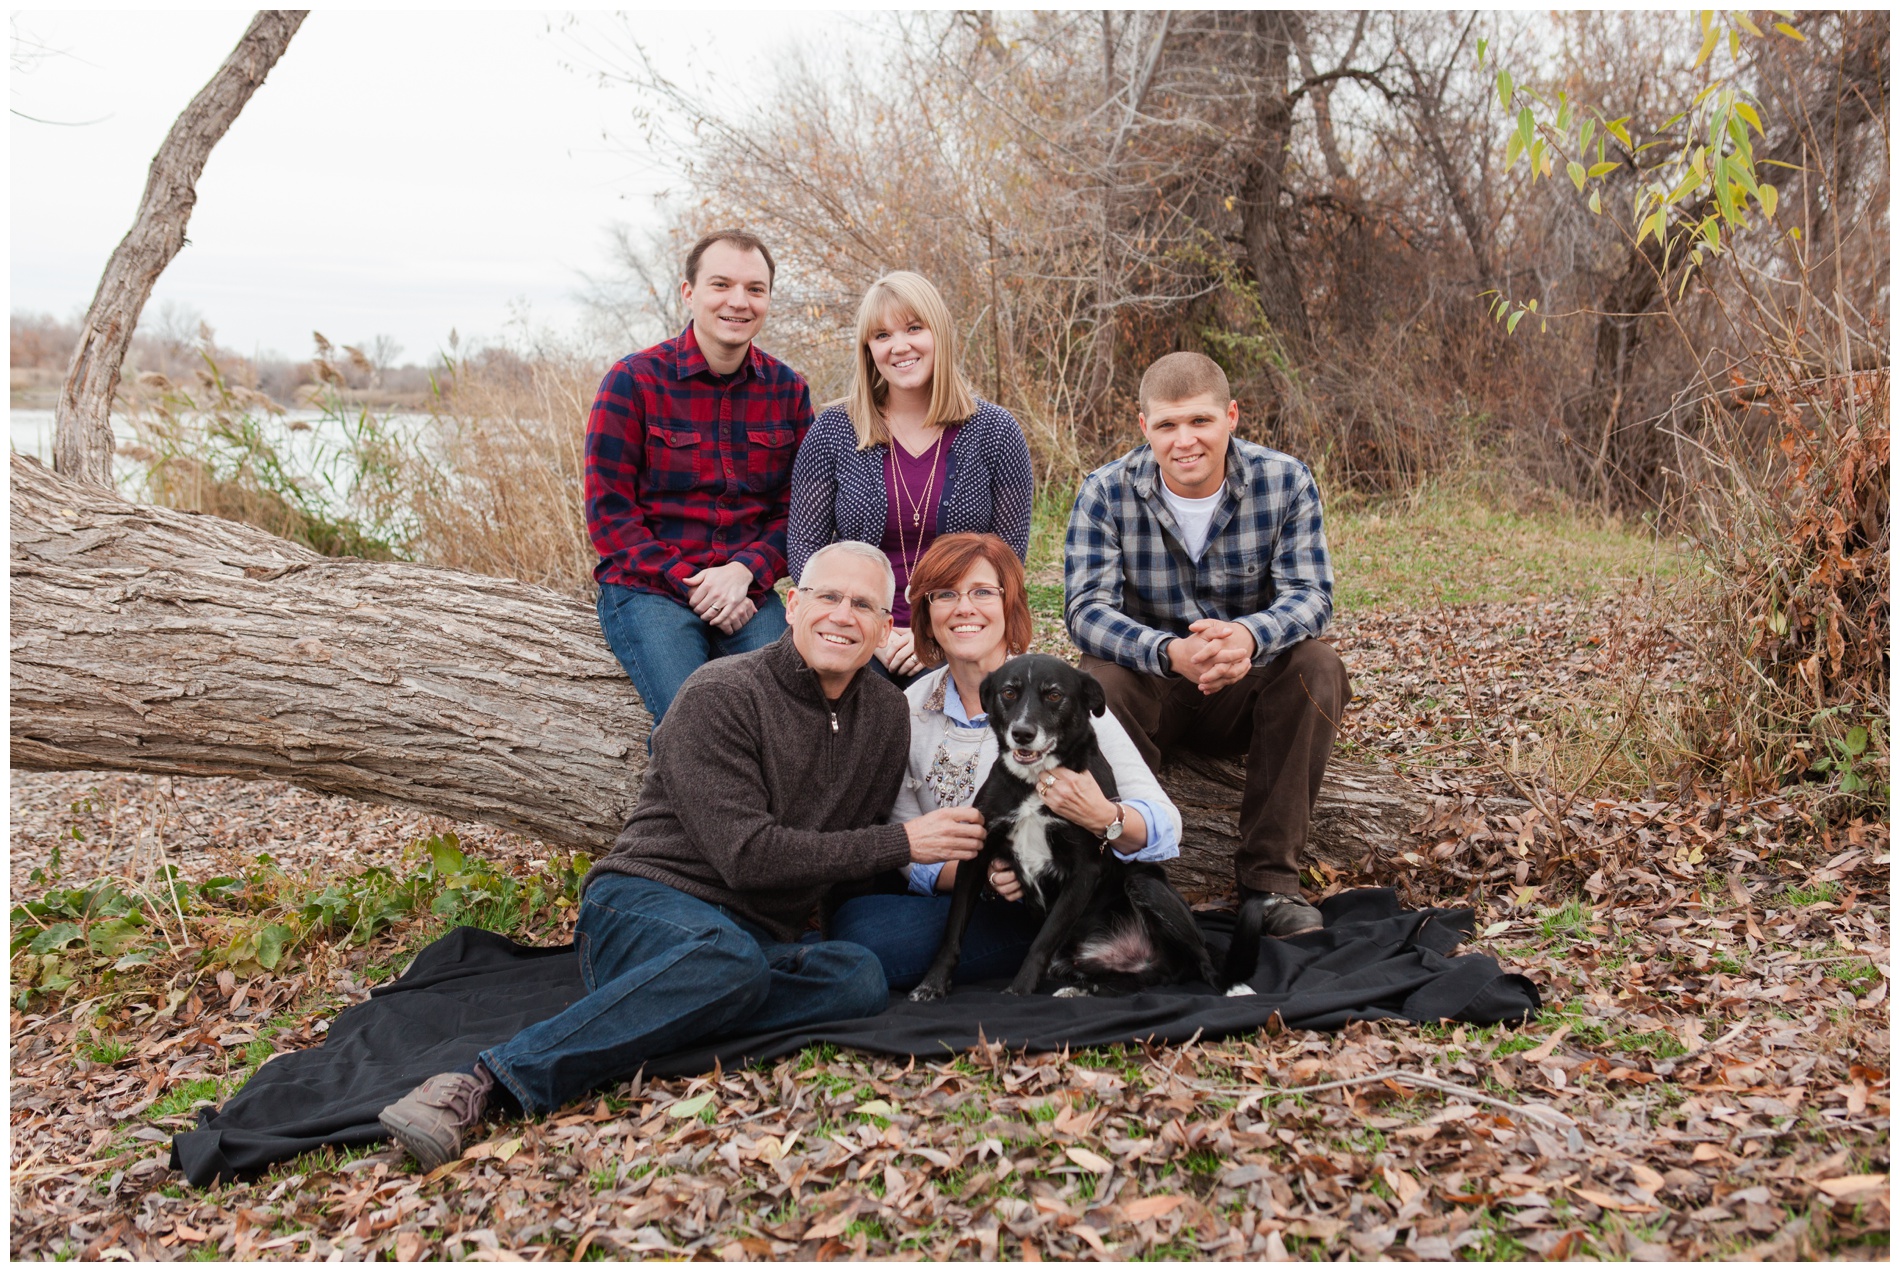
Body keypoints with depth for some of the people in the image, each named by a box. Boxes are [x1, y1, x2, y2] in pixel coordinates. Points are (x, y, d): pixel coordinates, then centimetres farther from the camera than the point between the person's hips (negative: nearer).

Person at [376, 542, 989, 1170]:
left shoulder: (886, 712, 12)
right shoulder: (720, 694, -9)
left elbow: (863, 838, 21)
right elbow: (745, 855, -17)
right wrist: (900, 843, -13)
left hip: (765, 935, 6)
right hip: (647, 905, -5)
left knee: (861, 977, -26)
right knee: (729, 958, -40)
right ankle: (485, 1081, -41)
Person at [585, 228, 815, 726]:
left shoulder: (788, 390, 7)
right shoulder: (633, 380, -3)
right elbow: (609, 514, -4)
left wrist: (745, 572, -12)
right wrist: (692, 586, -13)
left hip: (748, 591, 3)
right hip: (646, 590, -3)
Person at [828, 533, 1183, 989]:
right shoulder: (908, 711, 3)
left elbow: (1165, 827, -13)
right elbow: (908, 853, 3)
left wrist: (1103, 818, -36)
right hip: (961, 897, 5)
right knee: (857, 924, -25)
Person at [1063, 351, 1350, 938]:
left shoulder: (1286, 482, -9)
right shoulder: (1106, 493, -11)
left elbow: (1310, 596, -16)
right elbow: (1086, 606, -20)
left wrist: (1249, 637, -42)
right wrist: (1169, 652, -42)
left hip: (1249, 685, 1)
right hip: (1149, 681, -1)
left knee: (1316, 666, -28)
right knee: (1098, 682, -33)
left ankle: (1270, 874, -19)